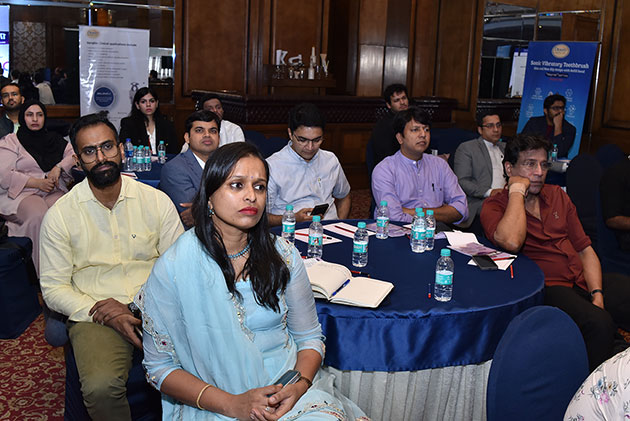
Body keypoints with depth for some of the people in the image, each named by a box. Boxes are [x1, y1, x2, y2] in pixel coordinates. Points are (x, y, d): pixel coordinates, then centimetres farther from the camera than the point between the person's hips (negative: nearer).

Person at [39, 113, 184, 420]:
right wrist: (107, 314, -12)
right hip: (95, 315, -1)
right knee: (101, 387, -31)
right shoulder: (59, 215, 4)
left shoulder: (157, 201, 6)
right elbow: (53, 288, 2)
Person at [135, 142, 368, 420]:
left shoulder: (283, 256, 3)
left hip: (288, 390, 3)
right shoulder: (172, 268, -6)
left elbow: (309, 337, 10)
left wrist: (299, 385, -11)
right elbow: (159, 366, -3)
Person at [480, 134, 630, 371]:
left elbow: (585, 249, 16)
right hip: (547, 288, -6)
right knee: (598, 323, -31)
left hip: (584, 280, 6)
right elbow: (512, 242, -23)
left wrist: (597, 294, -1)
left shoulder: (557, 195, 19)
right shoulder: (494, 206, 1)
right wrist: (517, 190, -10)